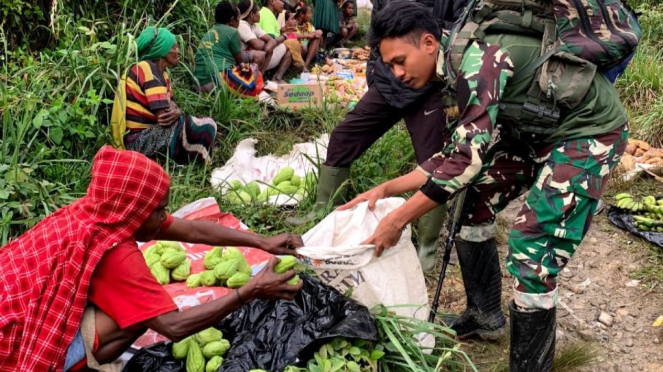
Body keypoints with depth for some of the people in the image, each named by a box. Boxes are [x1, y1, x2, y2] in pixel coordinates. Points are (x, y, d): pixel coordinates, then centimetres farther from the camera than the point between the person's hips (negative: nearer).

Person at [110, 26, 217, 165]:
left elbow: (171, 105, 9)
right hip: (139, 140, -10)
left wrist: (176, 112, -12)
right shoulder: (148, 69, -14)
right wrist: (176, 113, -2)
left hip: (147, 134, 10)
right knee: (206, 125, -18)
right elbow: (163, 116, -22)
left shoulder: (161, 72, 15)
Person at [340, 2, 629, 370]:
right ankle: (485, 314, 29)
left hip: (590, 129, -10)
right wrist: (386, 189, 0)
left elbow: (471, 157, -30)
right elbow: (456, 154, 6)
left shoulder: (475, 56, -26)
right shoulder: (458, 70, 3)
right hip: (537, 130, 10)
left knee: (533, 253, -15)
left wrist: (398, 219, -25)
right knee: (471, 206, 12)